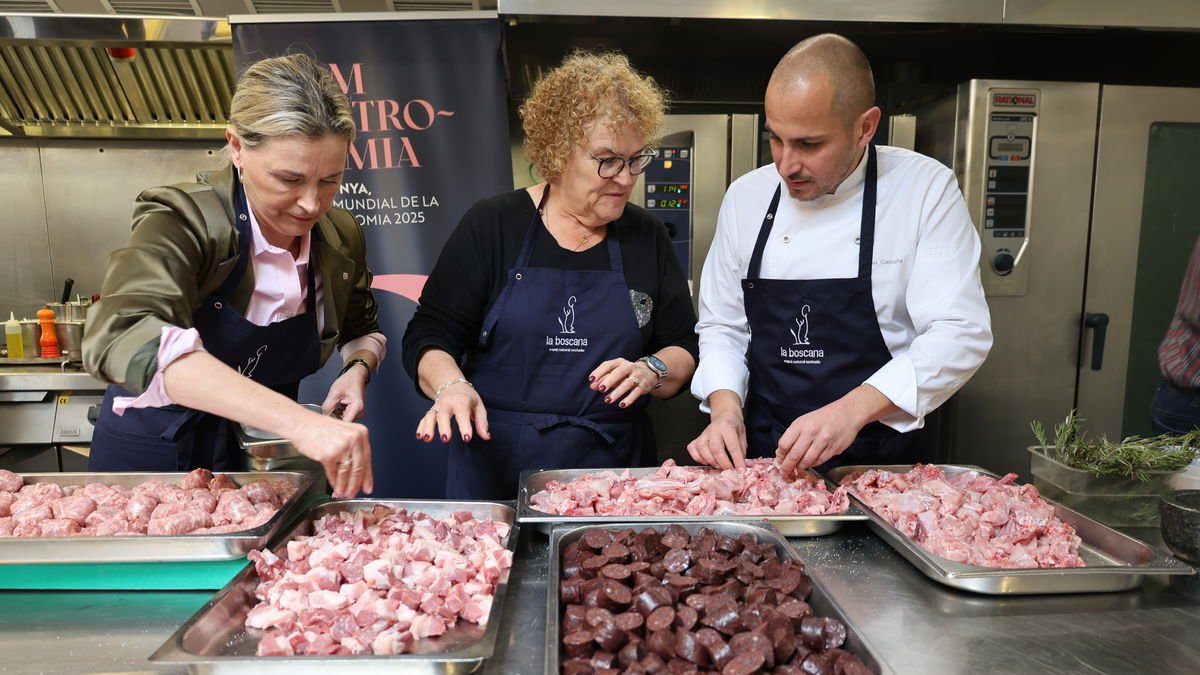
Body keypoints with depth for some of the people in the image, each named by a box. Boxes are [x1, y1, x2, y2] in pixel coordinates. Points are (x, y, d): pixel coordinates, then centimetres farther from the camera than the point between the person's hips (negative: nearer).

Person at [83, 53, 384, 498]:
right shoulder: (182, 221, -24)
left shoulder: (343, 237, -9)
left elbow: (361, 329, 9)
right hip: (152, 459, -3)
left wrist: (358, 367, -15)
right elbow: (124, 337, -43)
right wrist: (295, 419, -54)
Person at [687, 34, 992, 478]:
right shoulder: (746, 196, 2)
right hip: (764, 458, 0)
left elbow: (960, 333, -13)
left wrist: (852, 409, -27)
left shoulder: (927, 189, -7)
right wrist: (725, 407, -11)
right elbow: (723, 326, 7)